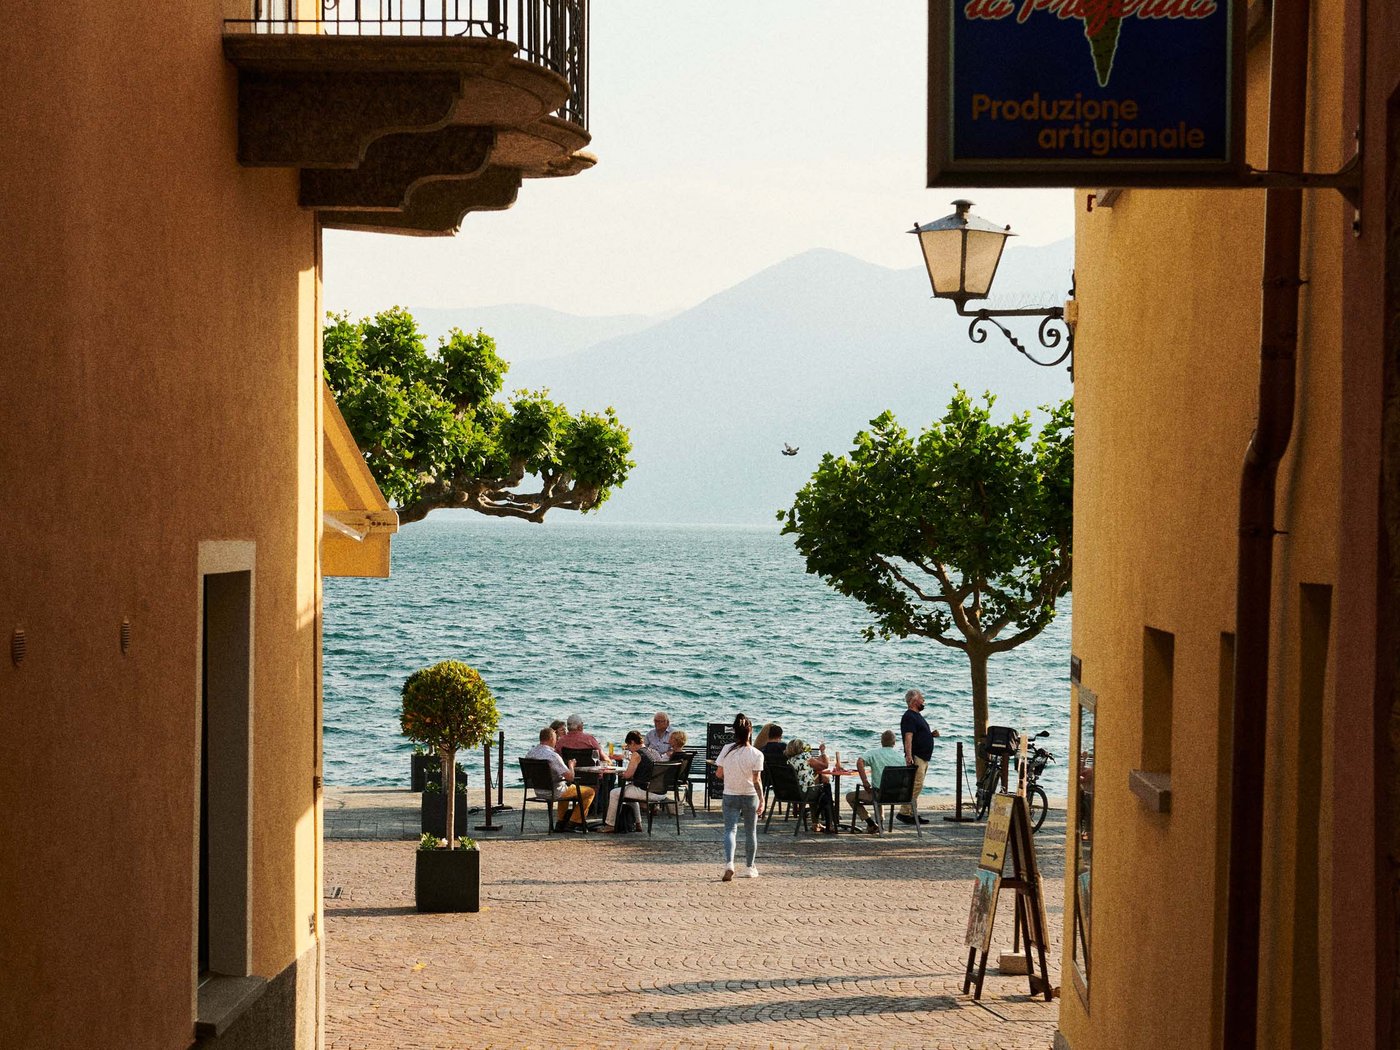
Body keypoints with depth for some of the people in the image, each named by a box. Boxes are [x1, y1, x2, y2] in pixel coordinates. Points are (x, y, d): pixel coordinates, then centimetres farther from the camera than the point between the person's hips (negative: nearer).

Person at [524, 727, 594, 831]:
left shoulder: (529, 753, -3)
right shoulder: (553, 756, -27)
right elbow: (570, 777, -26)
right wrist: (571, 765, -4)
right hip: (555, 792, -8)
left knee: (565, 788, 39)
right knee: (590, 792, 8)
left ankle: (560, 822, 34)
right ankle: (574, 823, 10)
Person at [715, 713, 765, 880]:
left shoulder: (726, 750, -7)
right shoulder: (756, 754, -13)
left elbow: (719, 774, -1)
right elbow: (757, 780, -14)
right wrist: (761, 800, -8)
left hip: (730, 796, 1)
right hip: (750, 796, -1)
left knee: (730, 829, -1)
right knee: (750, 832, 14)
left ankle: (729, 862, -25)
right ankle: (750, 868, 24)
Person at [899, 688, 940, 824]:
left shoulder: (918, 715, 21)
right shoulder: (909, 716, -11)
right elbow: (908, 737, -21)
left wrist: (932, 734, 12)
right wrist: (909, 756, -30)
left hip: (924, 757, 10)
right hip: (916, 757, -10)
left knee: (917, 786, 11)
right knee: (916, 785, -15)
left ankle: (911, 813, 14)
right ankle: (904, 813, -15)